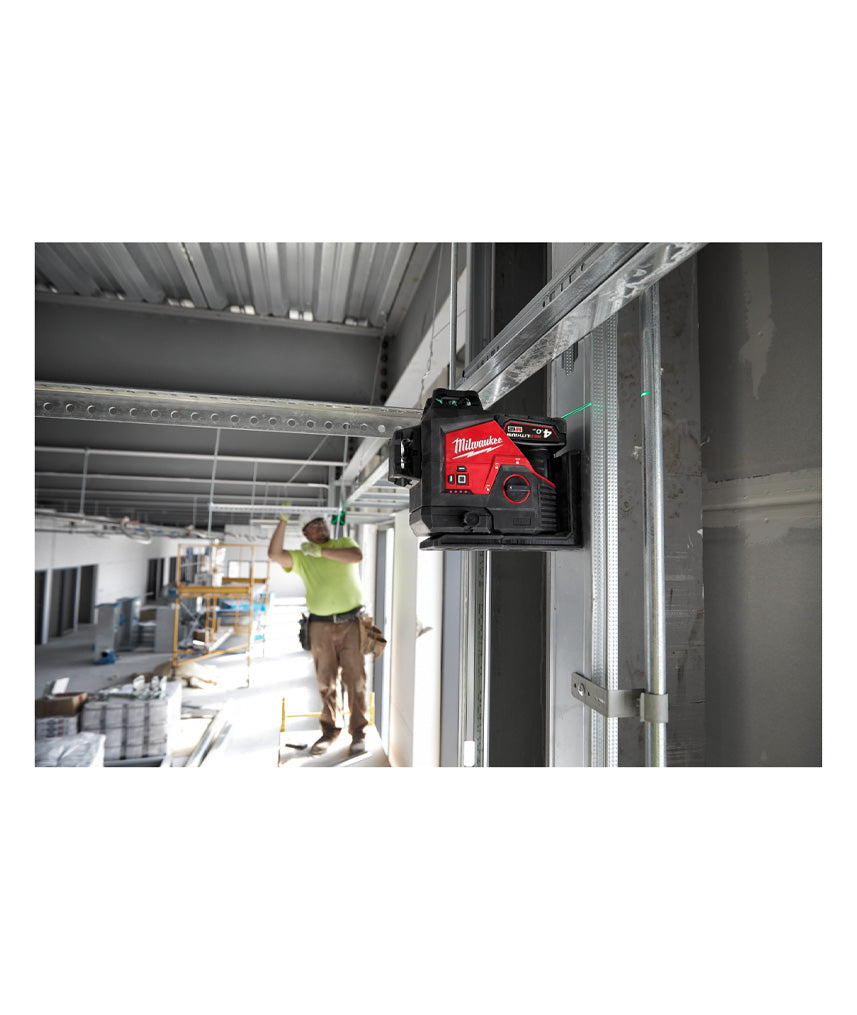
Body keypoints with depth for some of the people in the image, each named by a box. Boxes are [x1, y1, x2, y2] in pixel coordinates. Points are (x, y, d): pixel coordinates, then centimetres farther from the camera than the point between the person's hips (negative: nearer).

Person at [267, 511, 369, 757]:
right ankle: (330, 731, 25)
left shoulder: (343, 543, 6)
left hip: (351, 622, -2)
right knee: (326, 681, 9)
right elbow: (274, 554, -8)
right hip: (321, 626, 2)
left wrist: (320, 551, -15)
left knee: (355, 679, -1)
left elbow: (356, 556, -16)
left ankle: (359, 734, 9)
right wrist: (283, 521, -10)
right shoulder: (301, 557, 9)